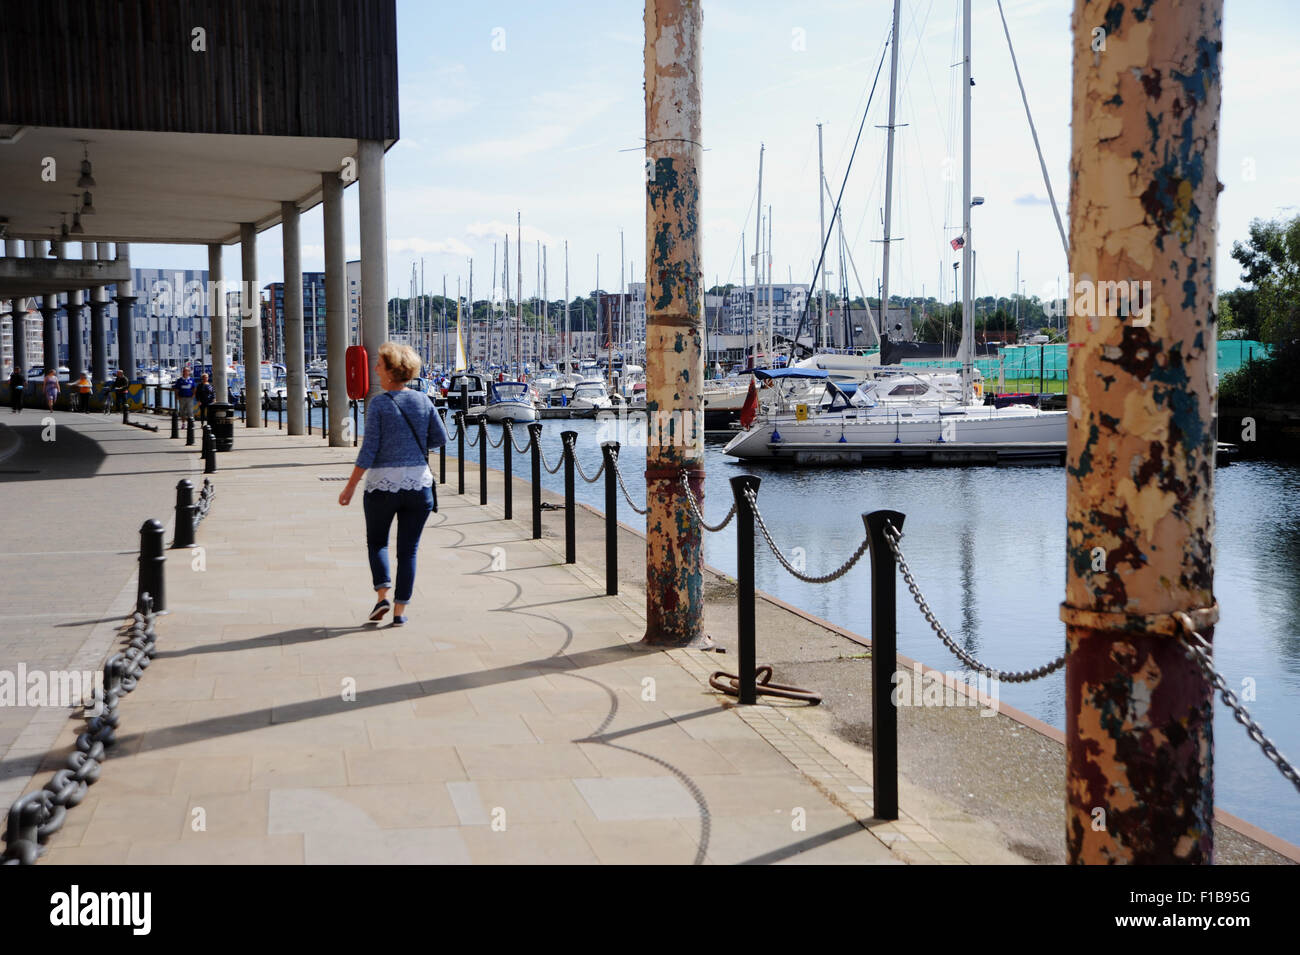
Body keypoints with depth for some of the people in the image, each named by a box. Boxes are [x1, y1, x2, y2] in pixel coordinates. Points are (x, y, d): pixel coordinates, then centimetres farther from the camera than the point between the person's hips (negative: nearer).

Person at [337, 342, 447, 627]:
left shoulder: (378, 403, -9)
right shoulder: (423, 401, 2)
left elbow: (369, 450, -11)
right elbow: (440, 438, 6)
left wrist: (350, 486, -6)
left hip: (382, 484, -3)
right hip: (418, 483, 3)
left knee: (377, 541, 18)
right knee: (408, 549, 9)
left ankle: (382, 595, 0)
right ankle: (400, 611, 6)